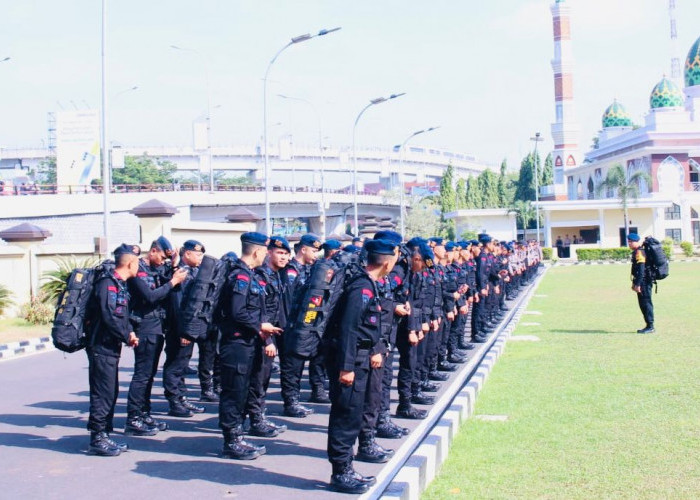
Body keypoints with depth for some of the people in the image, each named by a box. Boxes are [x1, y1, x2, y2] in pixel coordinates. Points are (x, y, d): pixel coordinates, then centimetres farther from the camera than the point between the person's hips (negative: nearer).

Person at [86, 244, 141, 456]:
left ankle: (104, 436, 22)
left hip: (111, 348, 10)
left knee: (110, 393, 14)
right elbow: (109, 317, -22)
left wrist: (130, 332, 3)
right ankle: (97, 439, 0)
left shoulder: (120, 284, 15)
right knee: (102, 393, -6)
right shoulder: (108, 283, -16)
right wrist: (127, 336, -11)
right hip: (102, 347, -10)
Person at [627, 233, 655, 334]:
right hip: (643, 283, 10)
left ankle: (650, 327, -2)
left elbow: (641, 270, -22)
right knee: (643, 304, 14)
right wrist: (634, 283, 26)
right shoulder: (636, 252, 17)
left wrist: (638, 284, -24)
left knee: (646, 304, -6)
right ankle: (649, 326, 19)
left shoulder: (639, 252, -15)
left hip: (644, 283, -10)